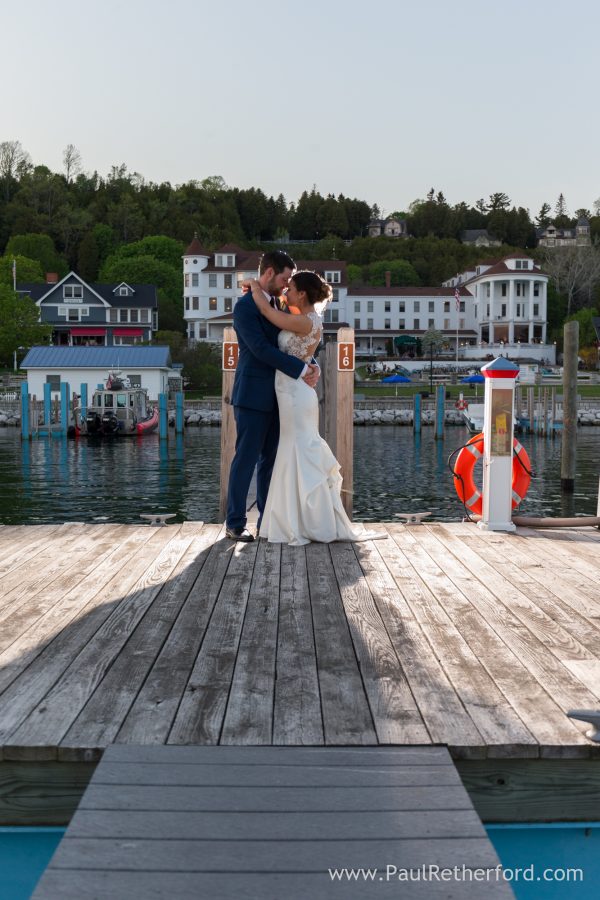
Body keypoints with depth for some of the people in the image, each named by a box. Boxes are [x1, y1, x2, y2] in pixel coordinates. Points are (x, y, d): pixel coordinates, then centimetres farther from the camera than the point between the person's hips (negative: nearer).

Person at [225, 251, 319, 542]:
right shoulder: (244, 306, -11)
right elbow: (261, 349, -20)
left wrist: (313, 367, -4)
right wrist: (301, 370, -20)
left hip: (274, 396, 8)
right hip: (252, 397, -8)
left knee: (270, 460, 10)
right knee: (246, 460, -2)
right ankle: (235, 523, 8)